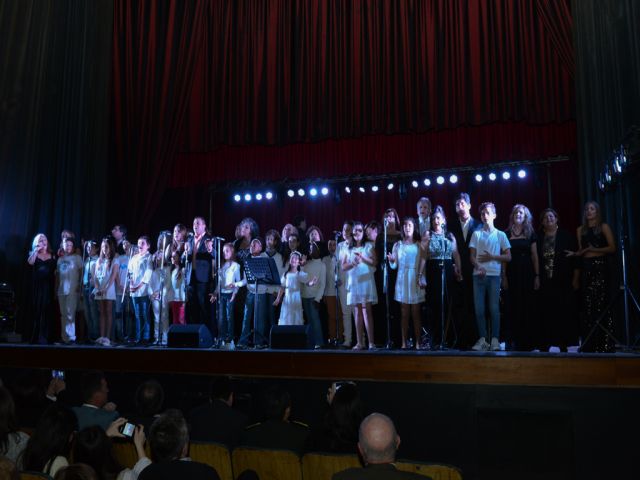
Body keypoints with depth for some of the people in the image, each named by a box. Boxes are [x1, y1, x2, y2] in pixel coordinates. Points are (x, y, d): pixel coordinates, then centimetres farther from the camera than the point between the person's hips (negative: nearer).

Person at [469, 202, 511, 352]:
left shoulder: (500, 234, 9)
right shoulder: (476, 234, 11)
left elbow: (508, 257, 6)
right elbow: (472, 256, 3)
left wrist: (491, 257, -7)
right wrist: (479, 267, -16)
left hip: (494, 275, -1)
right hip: (479, 275, 1)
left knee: (494, 308, -3)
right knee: (479, 308, -1)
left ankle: (495, 339, 1)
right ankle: (482, 339, 5)